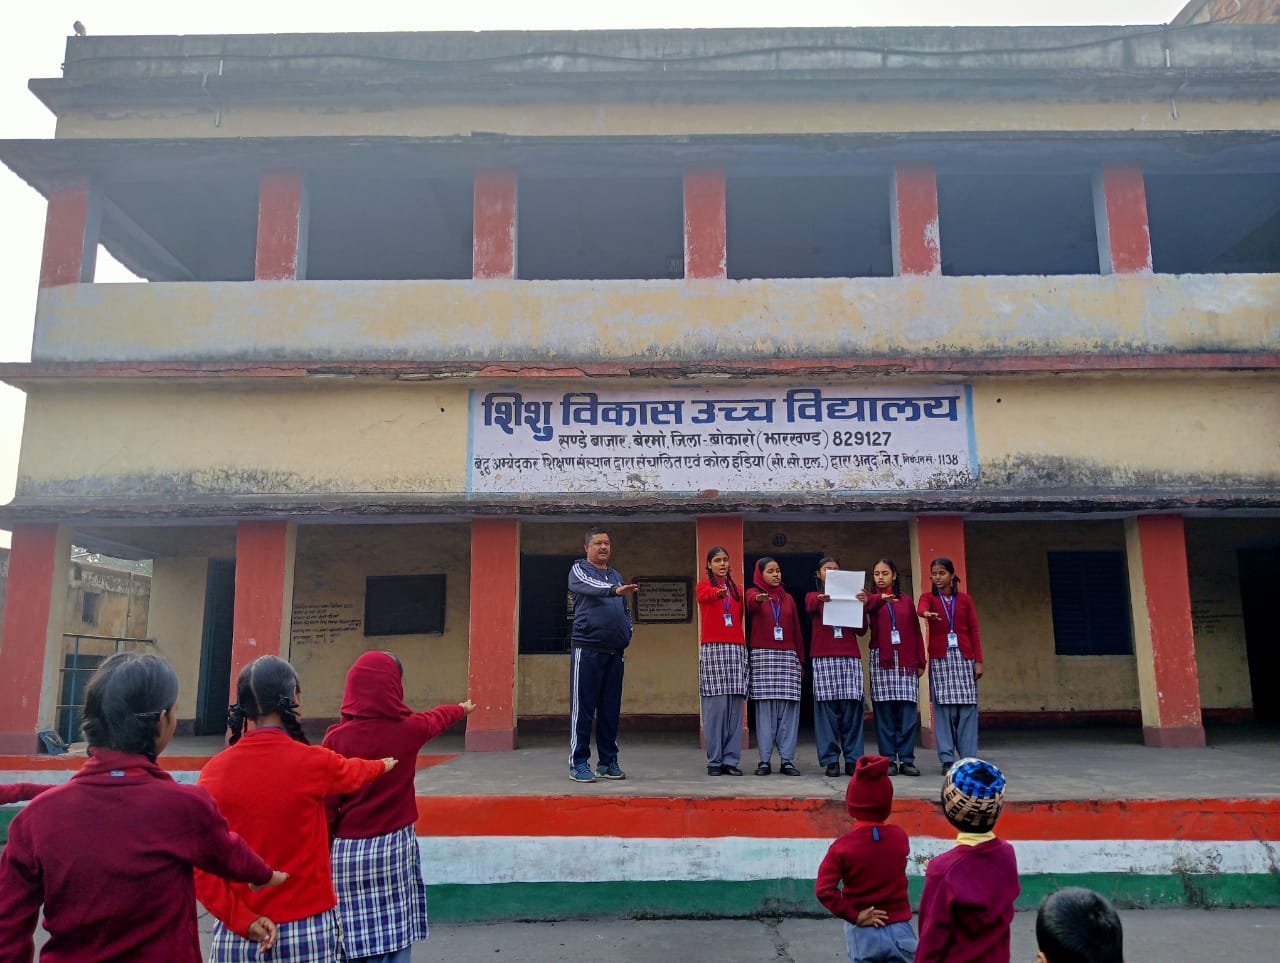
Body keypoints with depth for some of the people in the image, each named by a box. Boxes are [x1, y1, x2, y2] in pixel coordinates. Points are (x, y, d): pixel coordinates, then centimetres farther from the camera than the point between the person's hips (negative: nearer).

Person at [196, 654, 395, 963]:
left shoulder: (215, 770, -5)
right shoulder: (313, 762, -10)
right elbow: (355, 773, 13)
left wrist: (240, 919, -5)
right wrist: (384, 765, 33)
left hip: (235, 936, 2)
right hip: (308, 930, -2)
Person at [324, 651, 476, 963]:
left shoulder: (337, 738, -7)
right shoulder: (409, 729, -3)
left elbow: (327, 803, -4)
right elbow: (437, 718, 20)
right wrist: (463, 708, 42)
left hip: (346, 851, 0)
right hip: (393, 847, 0)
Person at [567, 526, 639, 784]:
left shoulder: (616, 575, 19)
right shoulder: (579, 570, 1)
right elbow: (589, 586, -22)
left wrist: (628, 632, 7)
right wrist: (615, 590, -40)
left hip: (615, 652, 6)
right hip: (587, 649, -5)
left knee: (611, 710, 8)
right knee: (583, 708, -4)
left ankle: (608, 762, 15)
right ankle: (578, 763, 2)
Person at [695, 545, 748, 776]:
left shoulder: (737, 590, 20)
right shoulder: (703, 586, 6)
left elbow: (740, 620, 18)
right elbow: (705, 595, -19)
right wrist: (718, 592, -41)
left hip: (736, 649, 4)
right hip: (712, 649, -4)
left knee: (735, 706, 1)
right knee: (716, 705, -7)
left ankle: (731, 760, 6)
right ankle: (714, 760, 0)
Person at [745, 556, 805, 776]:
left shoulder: (788, 598, 17)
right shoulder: (753, 593, 6)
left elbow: (797, 631, 15)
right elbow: (751, 604, -20)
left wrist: (801, 660, 9)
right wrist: (759, 599, -44)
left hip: (787, 656, 3)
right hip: (763, 655, -3)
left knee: (789, 708, -2)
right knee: (765, 707, -4)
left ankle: (787, 760, 3)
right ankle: (764, 760, 0)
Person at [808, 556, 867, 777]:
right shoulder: (814, 596, 14)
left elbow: (862, 629, 11)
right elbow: (810, 606, -12)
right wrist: (821, 599, -35)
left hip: (850, 656, 2)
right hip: (823, 657, -2)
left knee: (852, 706, -4)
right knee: (826, 707, -6)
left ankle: (853, 759, 1)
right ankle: (830, 760, -3)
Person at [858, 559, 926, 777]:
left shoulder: (906, 601, 15)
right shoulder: (871, 599, 7)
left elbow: (916, 633, 12)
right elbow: (870, 606, -19)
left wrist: (920, 662, 4)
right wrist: (881, 599, -42)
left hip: (906, 661, 2)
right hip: (881, 660, -2)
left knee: (908, 710, -3)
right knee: (884, 710, -3)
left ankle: (907, 759, 2)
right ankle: (889, 760, 1)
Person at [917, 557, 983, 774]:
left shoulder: (965, 599, 9)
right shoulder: (928, 597, 6)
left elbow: (974, 631, 7)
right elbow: (921, 608, -19)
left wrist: (978, 660, 0)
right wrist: (926, 613, -43)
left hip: (963, 657, 1)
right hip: (940, 658, -1)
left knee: (967, 707, -2)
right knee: (943, 707, -3)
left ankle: (969, 758, 4)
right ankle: (947, 759, 1)